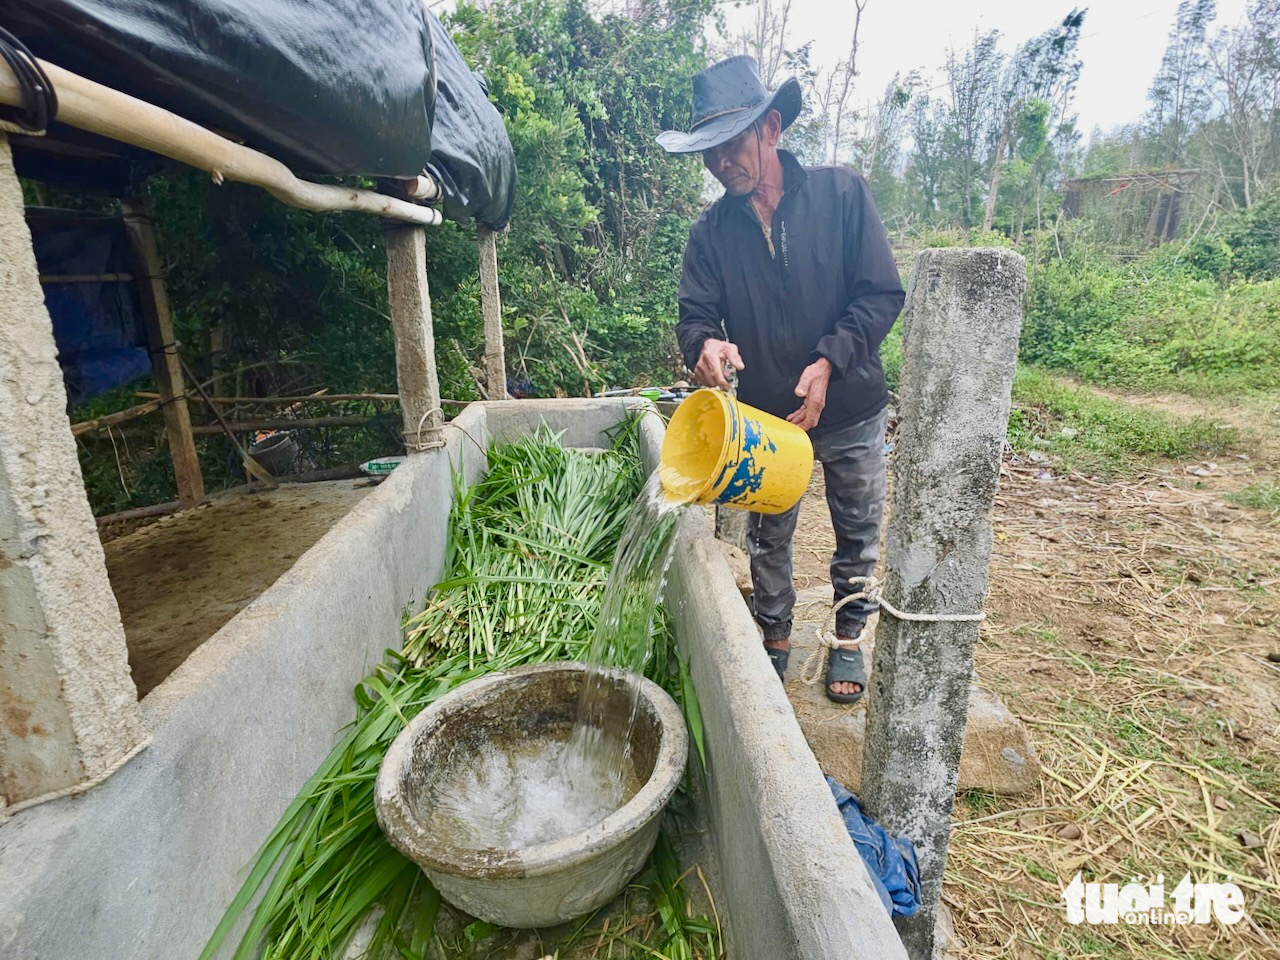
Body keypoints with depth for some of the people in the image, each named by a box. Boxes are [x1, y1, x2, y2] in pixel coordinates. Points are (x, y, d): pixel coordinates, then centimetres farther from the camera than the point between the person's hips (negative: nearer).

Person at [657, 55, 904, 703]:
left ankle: (848, 638, 36)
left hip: (850, 409, -1)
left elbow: (883, 295, -12)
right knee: (767, 537, 13)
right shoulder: (712, 231, -3)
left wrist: (827, 362, -25)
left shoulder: (841, 194, -10)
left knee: (857, 534, 14)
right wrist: (706, 344, -30)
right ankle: (775, 637, 35)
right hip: (765, 414, 2)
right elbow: (695, 314, -6)